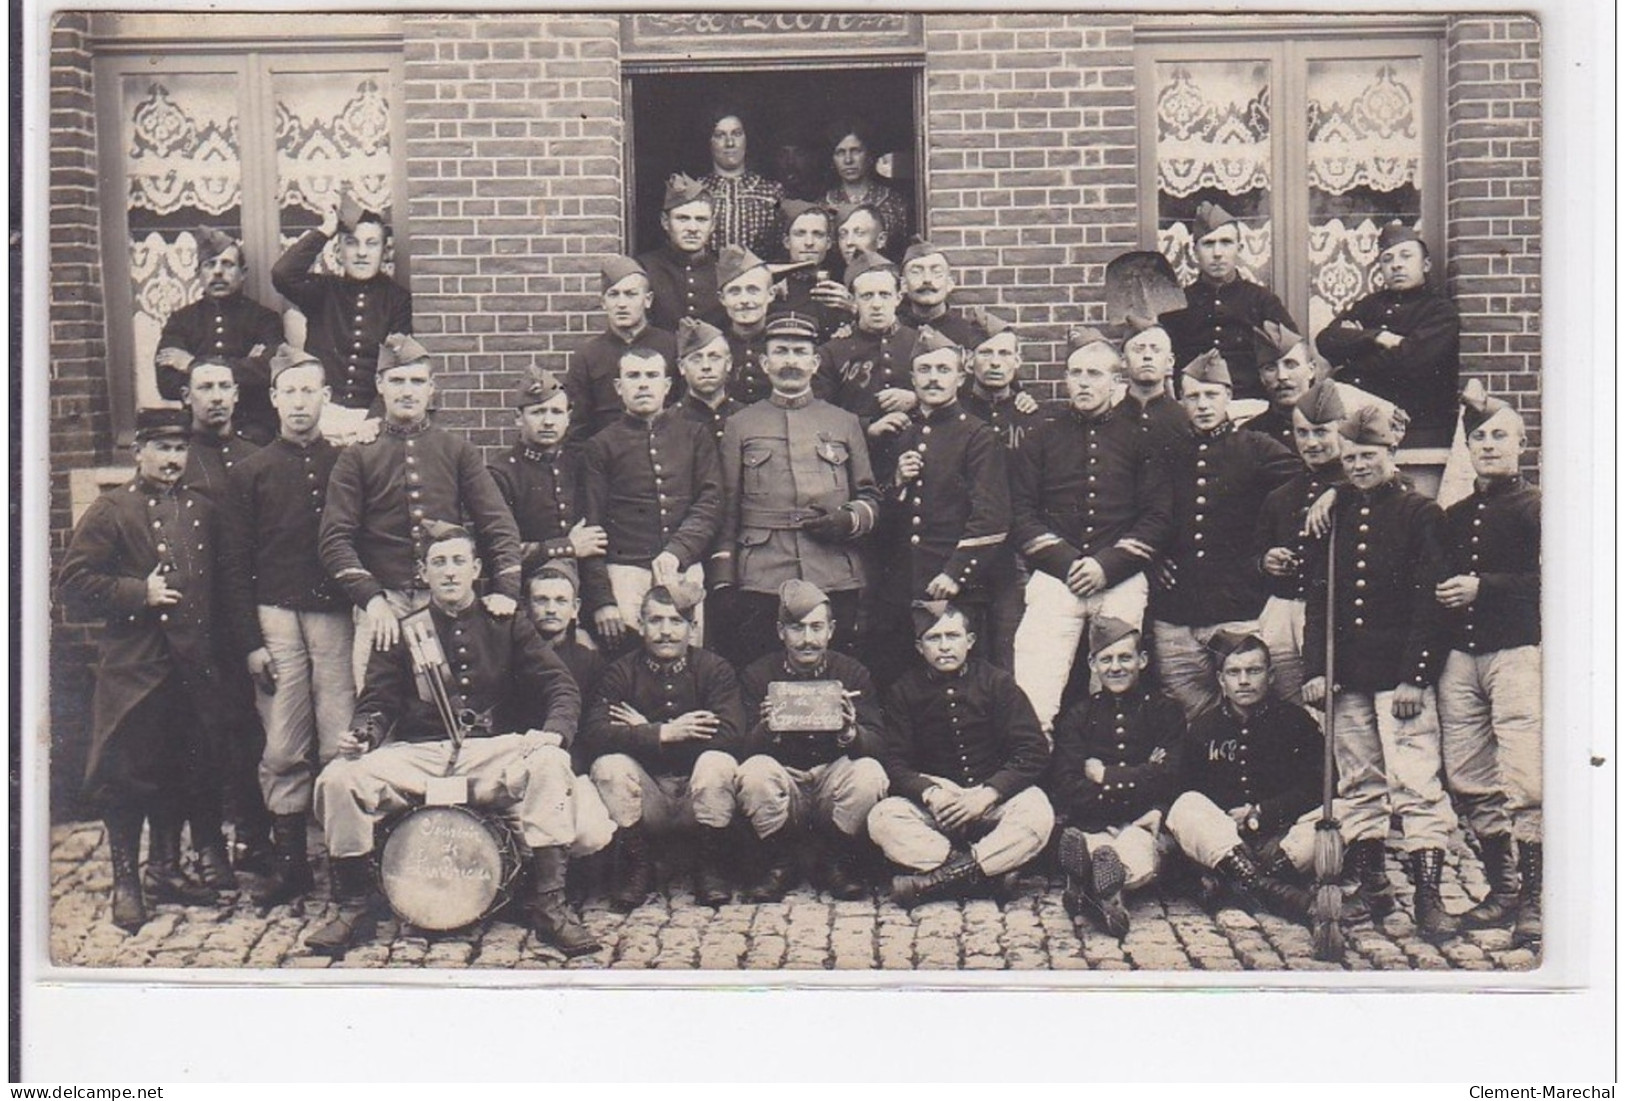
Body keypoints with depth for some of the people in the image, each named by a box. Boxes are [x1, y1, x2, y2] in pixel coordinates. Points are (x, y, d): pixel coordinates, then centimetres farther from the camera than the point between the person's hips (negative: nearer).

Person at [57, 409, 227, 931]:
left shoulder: (203, 510, 13)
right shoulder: (111, 511, -2)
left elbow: (219, 582, 20)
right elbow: (72, 581, -7)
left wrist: (214, 643, 8)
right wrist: (138, 594, -14)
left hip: (193, 667, 5)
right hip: (133, 667, -5)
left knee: (185, 772, 11)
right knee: (127, 775, 0)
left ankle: (165, 868, 25)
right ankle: (125, 880, 12)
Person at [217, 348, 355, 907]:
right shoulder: (250, 473, 10)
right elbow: (234, 563, 7)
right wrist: (250, 642, -1)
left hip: (338, 616, 0)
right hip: (277, 619, 0)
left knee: (343, 745, -4)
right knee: (283, 750, 1)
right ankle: (289, 862, 11)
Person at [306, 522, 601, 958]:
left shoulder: (506, 626, 13)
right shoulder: (403, 633, 15)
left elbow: (561, 687, 6)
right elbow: (378, 702, 12)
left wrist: (553, 732, -15)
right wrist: (364, 734, -12)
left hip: (493, 753, -1)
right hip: (417, 755, 1)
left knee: (549, 765, -32)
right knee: (338, 778, -24)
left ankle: (549, 904, -24)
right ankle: (355, 908, -6)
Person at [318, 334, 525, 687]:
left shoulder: (458, 451, 12)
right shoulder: (357, 456, 8)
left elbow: (499, 524, 6)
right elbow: (334, 538, 0)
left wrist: (506, 590, -9)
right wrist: (371, 599, -15)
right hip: (382, 603, -1)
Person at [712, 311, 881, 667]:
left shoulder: (845, 423, 14)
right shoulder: (740, 425, 11)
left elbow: (870, 499, 16)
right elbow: (726, 511, 9)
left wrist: (849, 520, -7)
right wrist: (723, 584, 2)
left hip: (835, 582, 1)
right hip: (761, 581, -1)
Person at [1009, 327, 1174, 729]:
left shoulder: (1138, 439, 13)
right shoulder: (1043, 437, 15)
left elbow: (1159, 517, 7)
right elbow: (1020, 512, 8)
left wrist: (1107, 566, -6)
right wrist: (1064, 562, -6)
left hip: (1121, 582, 0)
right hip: (1055, 579, 0)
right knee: (1031, 699, -12)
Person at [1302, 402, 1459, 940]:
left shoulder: (1421, 514, 0)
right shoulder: (1336, 517, 12)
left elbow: (1430, 601, -5)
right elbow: (1317, 598, 12)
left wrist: (1415, 675, -12)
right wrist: (1313, 668, 2)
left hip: (1401, 673, -5)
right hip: (1346, 675, 5)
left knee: (1417, 785, -8)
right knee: (1359, 786, 10)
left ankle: (1428, 896, -5)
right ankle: (1371, 889, 18)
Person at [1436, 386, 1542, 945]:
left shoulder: (1533, 508, 0)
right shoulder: (1455, 516, 19)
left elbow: (1549, 579, -12)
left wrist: (1482, 587, -14)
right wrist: (1439, 596, 6)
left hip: (1517, 652, -6)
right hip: (1460, 656, 6)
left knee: (1524, 780, -12)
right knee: (1468, 781, 5)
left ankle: (1533, 898, -4)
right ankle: (1502, 889, 17)